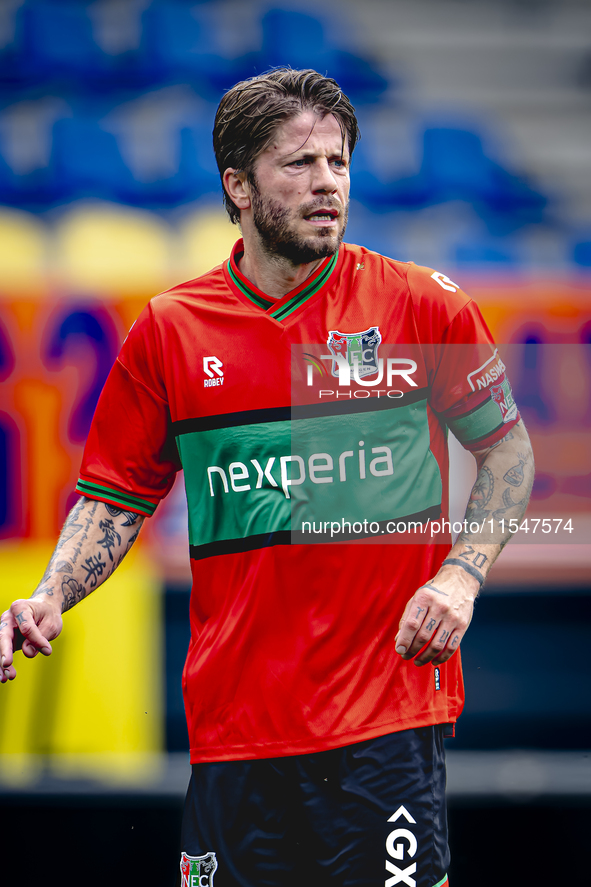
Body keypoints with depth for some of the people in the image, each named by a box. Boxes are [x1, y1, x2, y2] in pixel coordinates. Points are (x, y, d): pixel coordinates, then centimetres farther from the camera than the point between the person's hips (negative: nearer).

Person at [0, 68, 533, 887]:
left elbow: (508, 451, 11)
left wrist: (461, 576, -3)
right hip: (235, 716, 1)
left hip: (391, 712, -1)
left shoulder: (424, 305, 2)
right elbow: (116, 496, 13)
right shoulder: (169, 331, 5)